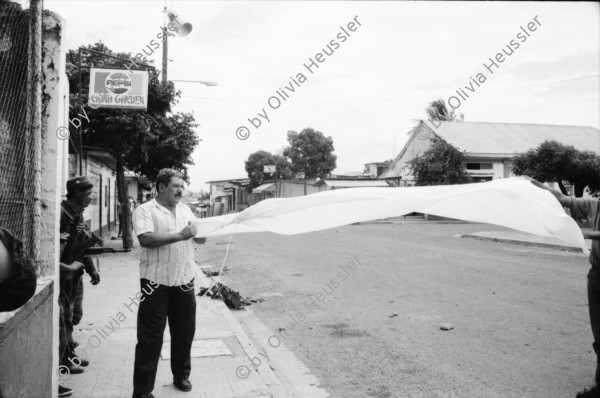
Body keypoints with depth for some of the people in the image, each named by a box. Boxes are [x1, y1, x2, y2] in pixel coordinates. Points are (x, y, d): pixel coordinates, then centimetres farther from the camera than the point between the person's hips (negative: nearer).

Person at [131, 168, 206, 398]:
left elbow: (200, 239, 15)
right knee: (150, 338, 1)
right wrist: (179, 235, -24)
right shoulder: (145, 210, -7)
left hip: (184, 282, 6)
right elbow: (145, 239, -22)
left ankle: (181, 376, 34)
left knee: (184, 332, 15)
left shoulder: (185, 209, 12)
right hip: (156, 283, -5)